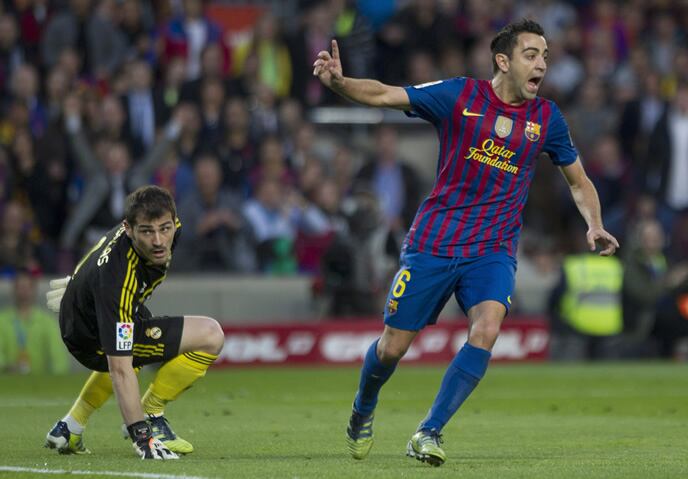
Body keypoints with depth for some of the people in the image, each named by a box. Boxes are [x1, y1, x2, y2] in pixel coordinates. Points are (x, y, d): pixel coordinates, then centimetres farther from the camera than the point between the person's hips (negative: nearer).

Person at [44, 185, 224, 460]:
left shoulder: (170, 224, -18)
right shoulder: (118, 279, -41)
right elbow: (120, 370, -40)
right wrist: (142, 438, -43)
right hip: (92, 340, -9)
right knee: (210, 336, -20)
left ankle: (70, 428, 41)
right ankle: (150, 415, -4)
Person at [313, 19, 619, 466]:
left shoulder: (547, 118, 3)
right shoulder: (460, 95, -5)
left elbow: (578, 180, 16)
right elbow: (384, 95, -7)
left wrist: (595, 226, -2)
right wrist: (340, 82, -26)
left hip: (494, 250, 1)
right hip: (433, 242, -1)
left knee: (486, 330, -26)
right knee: (393, 346, 3)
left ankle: (429, 432, -16)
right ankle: (362, 414, 36)